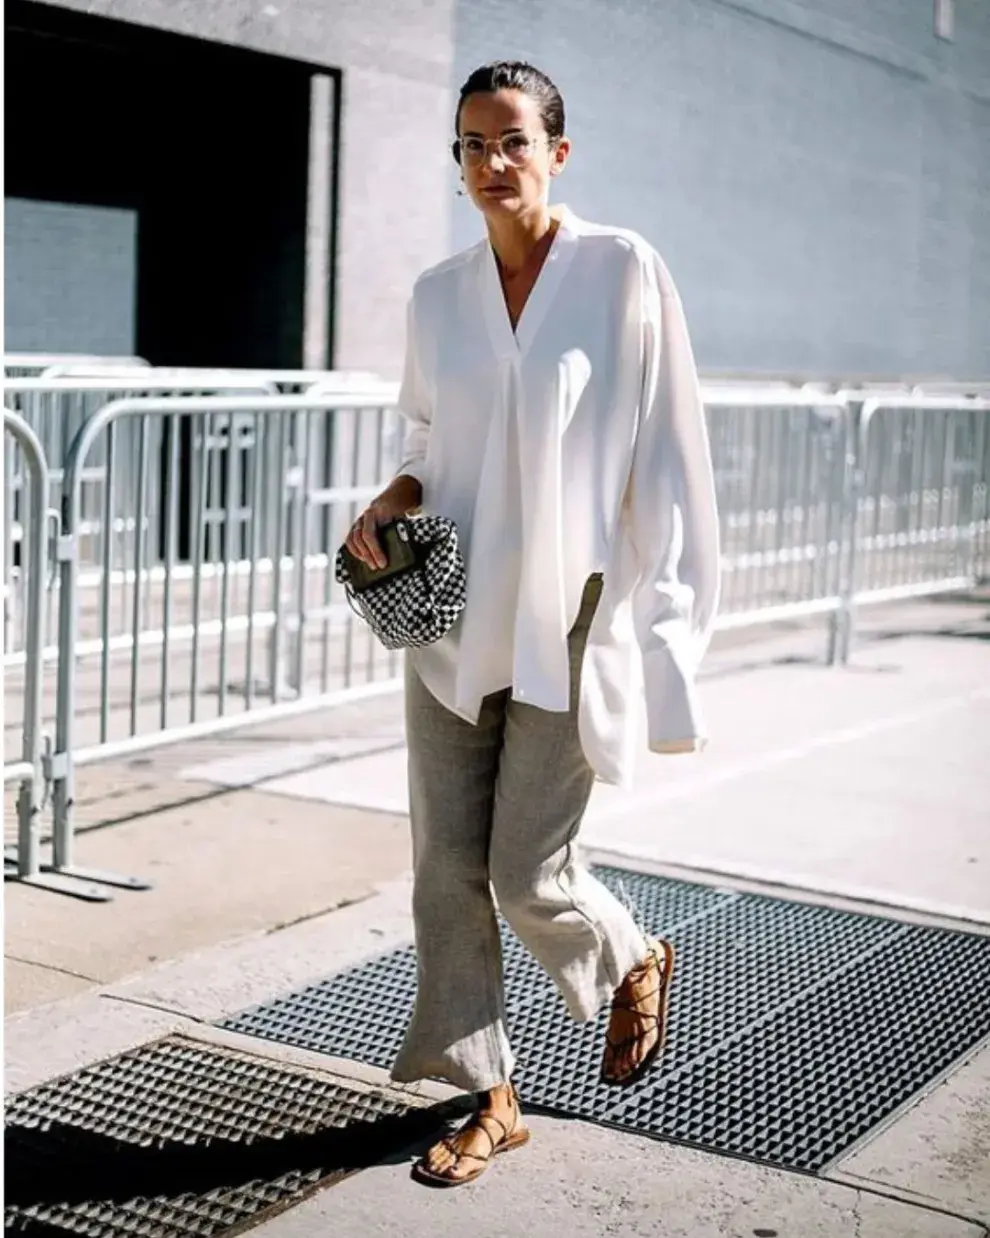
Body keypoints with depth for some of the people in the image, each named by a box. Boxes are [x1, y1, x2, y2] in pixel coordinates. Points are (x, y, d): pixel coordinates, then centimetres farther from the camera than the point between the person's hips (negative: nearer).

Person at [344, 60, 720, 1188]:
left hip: (568, 622, -4)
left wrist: (657, 621, -9)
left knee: (527, 871, -2)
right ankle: (489, 1097, 19)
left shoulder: (622, 271, -6)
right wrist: (389, 503, -2)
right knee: (447, 865, 3)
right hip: (452, 619, 5)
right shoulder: (438, 295, 7)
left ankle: (634, 961, 33)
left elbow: (661, 451, -6)